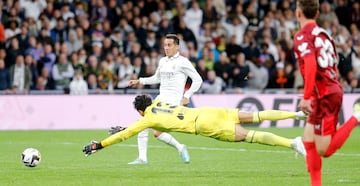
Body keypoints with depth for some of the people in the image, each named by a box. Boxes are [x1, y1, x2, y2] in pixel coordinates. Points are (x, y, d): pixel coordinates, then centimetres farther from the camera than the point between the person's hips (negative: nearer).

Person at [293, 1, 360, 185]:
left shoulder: (302, 36, -9)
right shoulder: (323, 33, 16)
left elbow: (311, 65, -25)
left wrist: (306, 98, -23)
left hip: (324, 96, -9)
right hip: (333, 90, 9)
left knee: (324, 151, -9)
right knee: (308, 141, 13)